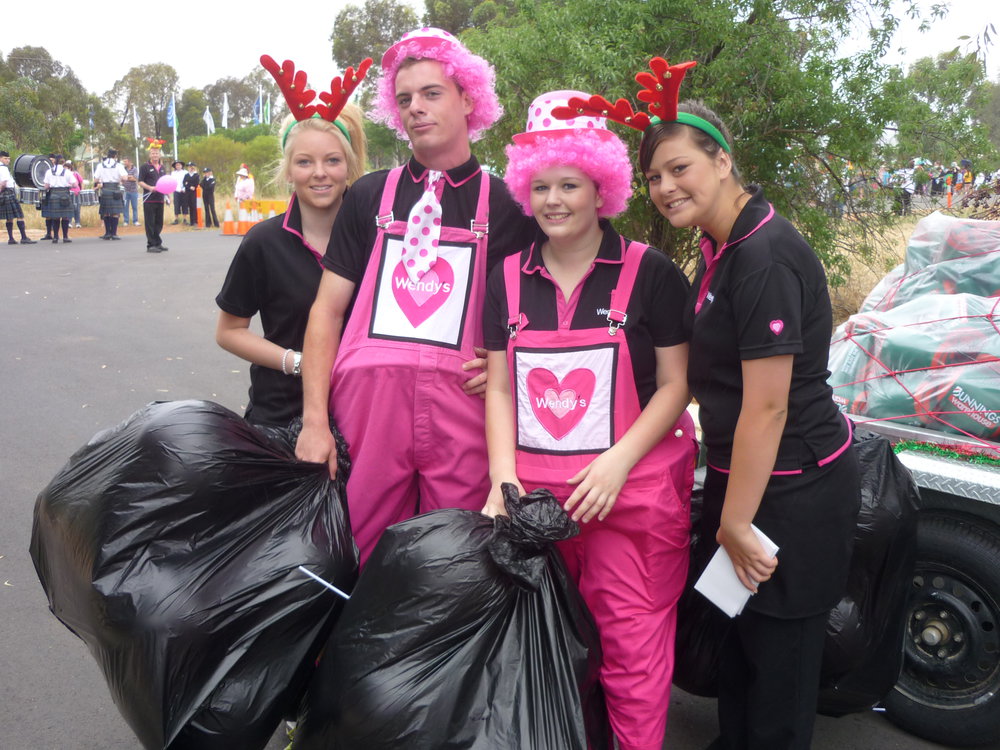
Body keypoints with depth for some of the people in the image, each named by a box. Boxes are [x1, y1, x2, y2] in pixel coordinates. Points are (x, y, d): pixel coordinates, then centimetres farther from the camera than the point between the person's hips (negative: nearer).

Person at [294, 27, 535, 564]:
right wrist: (314, 419, 0)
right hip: (367, 396, 1)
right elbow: (327, 310, 8)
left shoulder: (506, 204, 8)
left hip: (461, 402, -1)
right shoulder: (371, 195, 11)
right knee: (359, 559, 6)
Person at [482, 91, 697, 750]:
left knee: (633, 646, -1)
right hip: (534, 492, 4)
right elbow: (500, 387, 9)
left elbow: (675, 385, -3)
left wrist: (617, 464, -15)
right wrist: (503, 475, -4)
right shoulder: (509, 277, 9)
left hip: (631, 491, -3)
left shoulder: (649, 273, -3)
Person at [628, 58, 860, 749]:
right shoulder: (721, 246, 7)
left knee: (779, 659, 9)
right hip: (743, 475, 9)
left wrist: (736, 523, -16)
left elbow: (767, 408, -23)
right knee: (738, 642, 23)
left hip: (793, 489, -9)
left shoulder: (765, 257, -23)